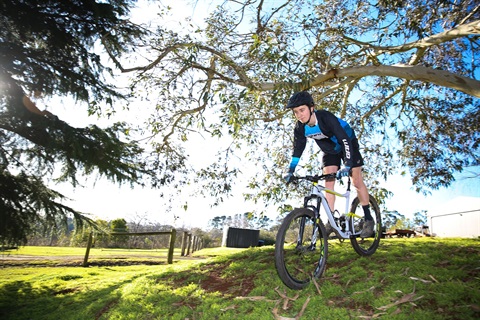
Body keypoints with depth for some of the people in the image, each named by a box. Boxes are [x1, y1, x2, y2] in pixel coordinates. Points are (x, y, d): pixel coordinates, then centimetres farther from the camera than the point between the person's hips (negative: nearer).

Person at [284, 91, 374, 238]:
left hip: (347, 143, -5)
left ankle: (368, 219, 10)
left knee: (357, 181, -4)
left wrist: (347, 166, -48)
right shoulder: (300, 127, -19)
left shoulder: (325, 117, -36)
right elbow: (298, 149, -11)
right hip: (330, 150, 5)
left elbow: (344, 140, -40)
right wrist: (290, 171, -17)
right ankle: (331, 221, -1)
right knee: (328, 182, -6)